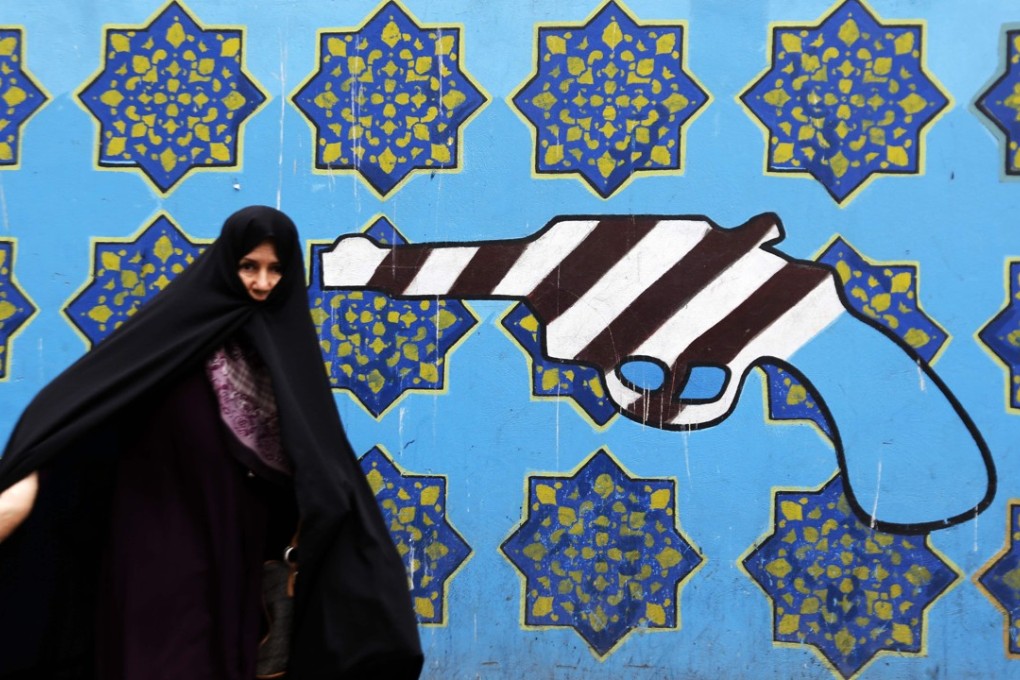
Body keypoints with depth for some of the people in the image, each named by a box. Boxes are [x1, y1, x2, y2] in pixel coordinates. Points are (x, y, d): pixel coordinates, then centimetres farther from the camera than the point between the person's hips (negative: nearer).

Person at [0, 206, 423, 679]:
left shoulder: (285, 341, 5)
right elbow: (93, 388, -16)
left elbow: (314, 454, 4)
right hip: (161, 528, -4)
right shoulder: (182, 318, -8)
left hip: (233, 536, 4)